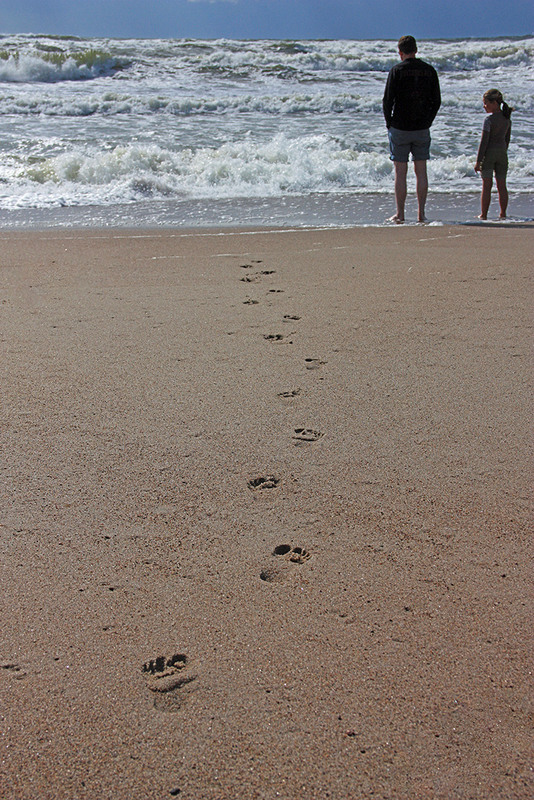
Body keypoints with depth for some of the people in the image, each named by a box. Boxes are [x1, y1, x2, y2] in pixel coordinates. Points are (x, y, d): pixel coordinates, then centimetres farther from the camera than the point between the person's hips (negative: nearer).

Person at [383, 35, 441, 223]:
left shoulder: (397, 70, -7)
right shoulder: (429, 70, 4)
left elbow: (388, 100, -10)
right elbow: (436, 101, 5)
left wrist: (389, 123, 3)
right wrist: (427, 122, 13)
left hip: (400, 129, -3)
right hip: (422, 129, 3)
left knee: (400, 172, 1)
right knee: (421, 171, 8)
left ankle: (400, 214, 3)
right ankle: (421, 213, 8)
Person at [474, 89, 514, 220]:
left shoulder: (489, 120, -14)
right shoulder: (507, 119, 6)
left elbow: (484, 141, -15)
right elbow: (507, 139, 14)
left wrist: (478, 161, -13)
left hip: (489, 153, -6)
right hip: (502, 152, 6)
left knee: (487, 185, -3)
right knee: (501, 185, 9)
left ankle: (483, 214, -2)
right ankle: (503, 213, 12)